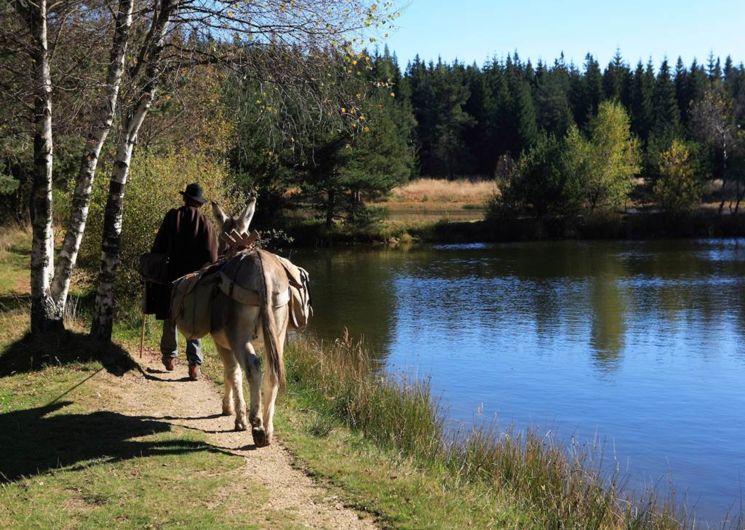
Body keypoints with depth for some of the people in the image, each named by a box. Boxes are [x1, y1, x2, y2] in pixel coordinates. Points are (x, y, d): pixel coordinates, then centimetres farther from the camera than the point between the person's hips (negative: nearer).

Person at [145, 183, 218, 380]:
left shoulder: (172, 216, -3)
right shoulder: (205, 222, -3)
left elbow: (159, 245, -1)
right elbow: (212, 256, -6)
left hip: (173, 275, 0)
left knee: (171, 317, 15)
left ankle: (169, 356, 23)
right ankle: (194, 362, -4)